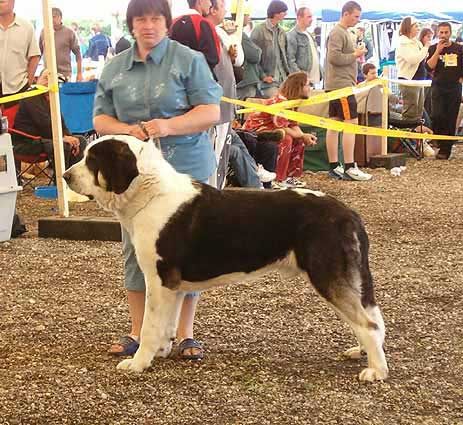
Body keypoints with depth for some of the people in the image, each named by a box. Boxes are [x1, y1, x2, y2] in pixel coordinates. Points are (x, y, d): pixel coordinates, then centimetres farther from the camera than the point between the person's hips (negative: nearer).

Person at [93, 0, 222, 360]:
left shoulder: (189, 60, -1)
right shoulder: (114, 68, 10)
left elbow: (211, 112, -7)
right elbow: (100, 118, 10)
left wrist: (169, 126, -22)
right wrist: (124, 129, -12)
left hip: (185, 171, -3)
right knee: (136, 250, 6)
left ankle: (186, 335, 12)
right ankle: (138, 332, 18)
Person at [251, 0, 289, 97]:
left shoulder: (281, 32, 14)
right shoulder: (259, 30, -6)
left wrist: (287, 72, 9)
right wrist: (263, 76, -11)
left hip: (283, 79, 6)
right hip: (269, 81, -6)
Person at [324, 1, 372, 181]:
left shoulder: (344, 32, 19)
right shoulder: (337, 33, -13)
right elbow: (334, 57, -23)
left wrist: (355, 54, 8)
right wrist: (354, 55, -13)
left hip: (337, 85, 10)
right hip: (341, 84, -10)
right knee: (351, 123, -10)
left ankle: (334, 167, 11)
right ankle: (349, 168, -11)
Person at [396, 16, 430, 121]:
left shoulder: (415, 42, 16)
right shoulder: (403, 43, -11)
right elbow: (413, 59, -23)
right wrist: (425, 48, -12)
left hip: (419, 80, 9)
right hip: (408, 80, -9)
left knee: (419, 112, 11)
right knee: (410, 113, -9)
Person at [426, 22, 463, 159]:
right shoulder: (433, 49, 5)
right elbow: (429, 66, -8)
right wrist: (438, 51, -12)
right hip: (438, 87, -1)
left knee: (451, 120, 0)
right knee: (437, 115, -17)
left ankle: (445, 150, 6)